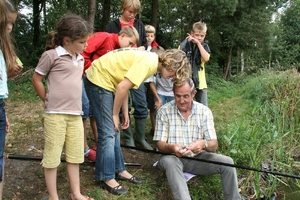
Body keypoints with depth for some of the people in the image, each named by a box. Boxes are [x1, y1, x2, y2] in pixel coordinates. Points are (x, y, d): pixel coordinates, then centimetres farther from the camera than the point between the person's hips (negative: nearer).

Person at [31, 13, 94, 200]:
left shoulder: (80, 59, 11)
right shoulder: (52, 55, -9)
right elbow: (36, 79, -2)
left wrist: (75, 104, 14)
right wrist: (48, 100, 3)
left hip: (76, 114, 7)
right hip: (56, 114, -6)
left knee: (75, 156, 13)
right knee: (52, 156, 4)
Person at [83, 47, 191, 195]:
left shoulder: (150, 61, 8)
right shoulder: (149, 63, -22)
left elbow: (124, 85, 11)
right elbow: (122, 87, -25)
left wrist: (125, 113, 8)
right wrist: (115, 114, -12)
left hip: (105, 80, 10)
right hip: (98, 80, -10)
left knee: (114, 130, 14)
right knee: (108, 132, -6)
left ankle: (119, 170, 24)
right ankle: (107, 178, 6)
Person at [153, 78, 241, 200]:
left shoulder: (204, 111, -7)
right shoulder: (164, 111, -10)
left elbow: (214, 145, -11)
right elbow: (160, 145, -11)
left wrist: (204, 144, -36)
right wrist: (171, 148, -36)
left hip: (198, 157, 2)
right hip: (173, 157, -2)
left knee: (227, 162, -18)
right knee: (168, 161, -36)